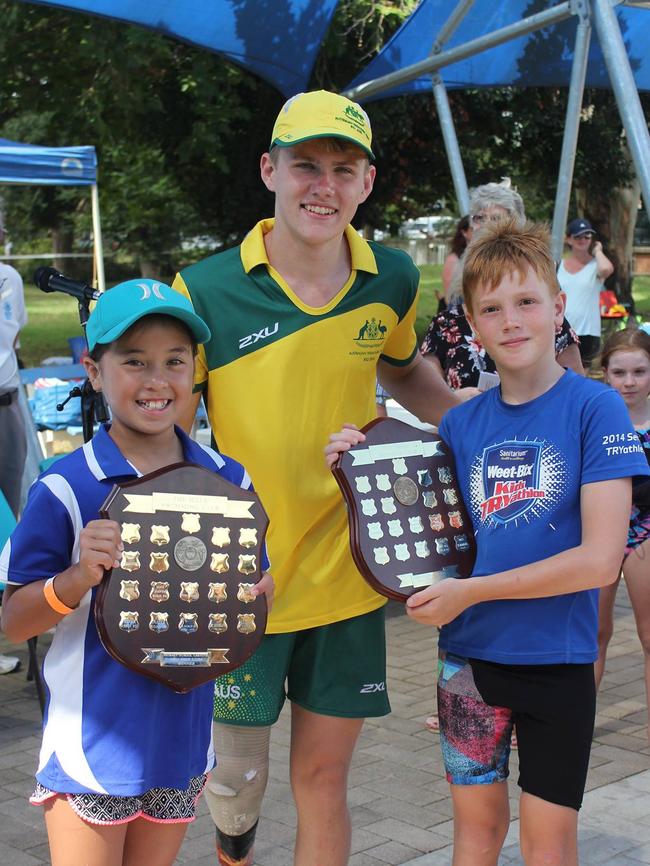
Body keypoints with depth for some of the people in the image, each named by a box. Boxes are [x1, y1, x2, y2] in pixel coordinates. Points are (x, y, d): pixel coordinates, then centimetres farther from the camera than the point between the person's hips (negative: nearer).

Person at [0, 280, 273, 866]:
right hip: (90, 750, -4)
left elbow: (252, 585, 11)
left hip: (183, 742, 4)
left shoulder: (227, 481, -1)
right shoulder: (66, 489, -13)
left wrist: (254, 596, -11)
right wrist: (78, 578, -26)